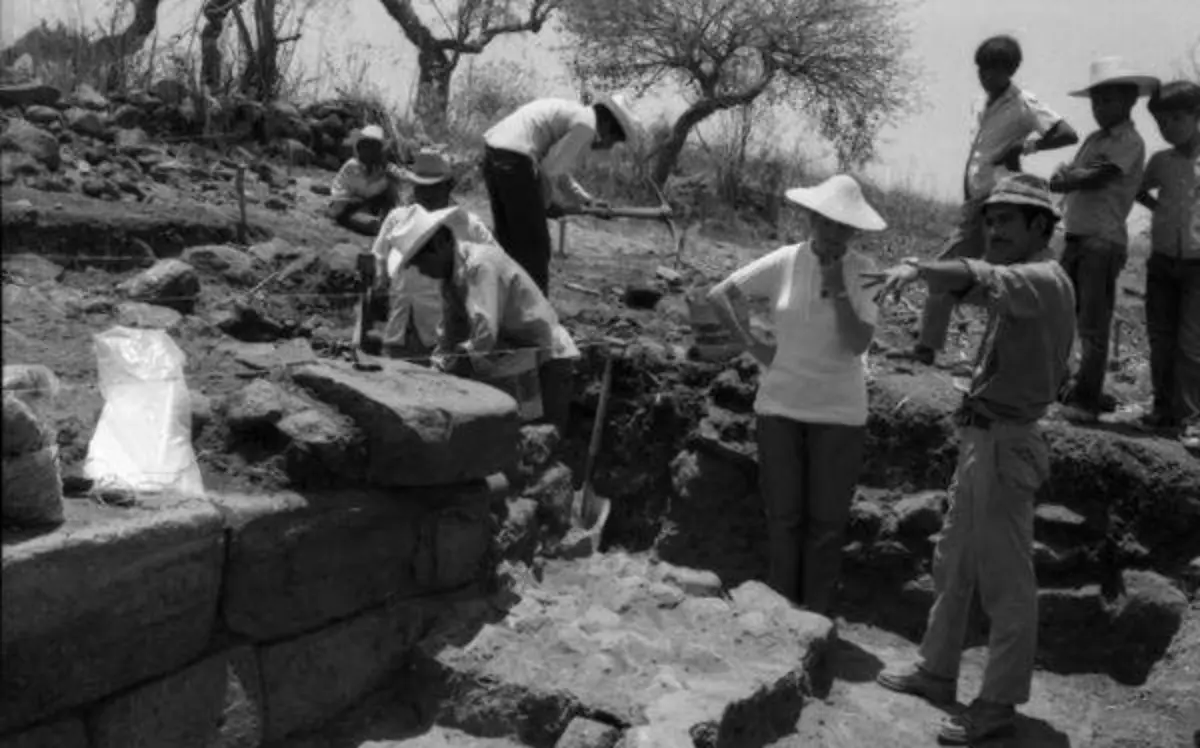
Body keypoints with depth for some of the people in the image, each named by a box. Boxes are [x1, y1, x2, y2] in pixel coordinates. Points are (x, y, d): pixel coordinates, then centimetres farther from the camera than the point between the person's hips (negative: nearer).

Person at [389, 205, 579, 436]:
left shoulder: (480, 265, -22)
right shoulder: (452, 273, 7)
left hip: (542, 364, -9)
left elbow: (484, 335, -29)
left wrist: (448, 365, -15)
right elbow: (451, 335, 14)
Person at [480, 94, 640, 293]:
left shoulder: (571, 113, 24)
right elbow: (550, 169, -10)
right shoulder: (586, 124, -5)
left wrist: (586, 200, 29)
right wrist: (548, 199, 8)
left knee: (509, 240, 17)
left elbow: (557, 166, 32)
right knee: (534, 246, -2)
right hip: (515, 159, -10)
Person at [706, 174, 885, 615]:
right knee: (784, 516, 8)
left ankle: (815, 615, 19)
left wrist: (837, 289, -20)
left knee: (827, 520, 6)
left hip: (840, 414, -1)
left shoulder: (864, 273, -7)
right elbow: (719, 295, 4)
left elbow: (857, 344, -15)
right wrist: (752, 344, -1)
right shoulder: (785, 263, -4)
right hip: (780, 407, 1)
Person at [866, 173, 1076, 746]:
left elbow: (982, 280, -36)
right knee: (953, 565, 17)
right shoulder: (1019, 283, 16)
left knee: (1004, 580, -1)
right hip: (980, 440, 10)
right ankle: (936, 672, 30)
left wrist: (918, 267, -52)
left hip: (1004, 445, -10)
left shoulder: (1045, 280, -14)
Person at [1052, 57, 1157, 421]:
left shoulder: (1130, 141, -7)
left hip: (1104, 243, -8)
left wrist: (1066, 178, -1)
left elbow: (1097, 180, -16)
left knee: (1093, 325, -4)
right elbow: (1063, 176, 10)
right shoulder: (1094, 139, 18)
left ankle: (1085, 399, 1)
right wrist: (1069, 175, -11)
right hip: (1075, 239, 8)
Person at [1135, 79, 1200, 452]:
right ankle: (1164, 407, 19)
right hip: (1162, 261, 4)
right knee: (1160, 339, 8)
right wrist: (1162, 208, 10)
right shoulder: (1161, 161, 6)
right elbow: (1139, 191, 24)